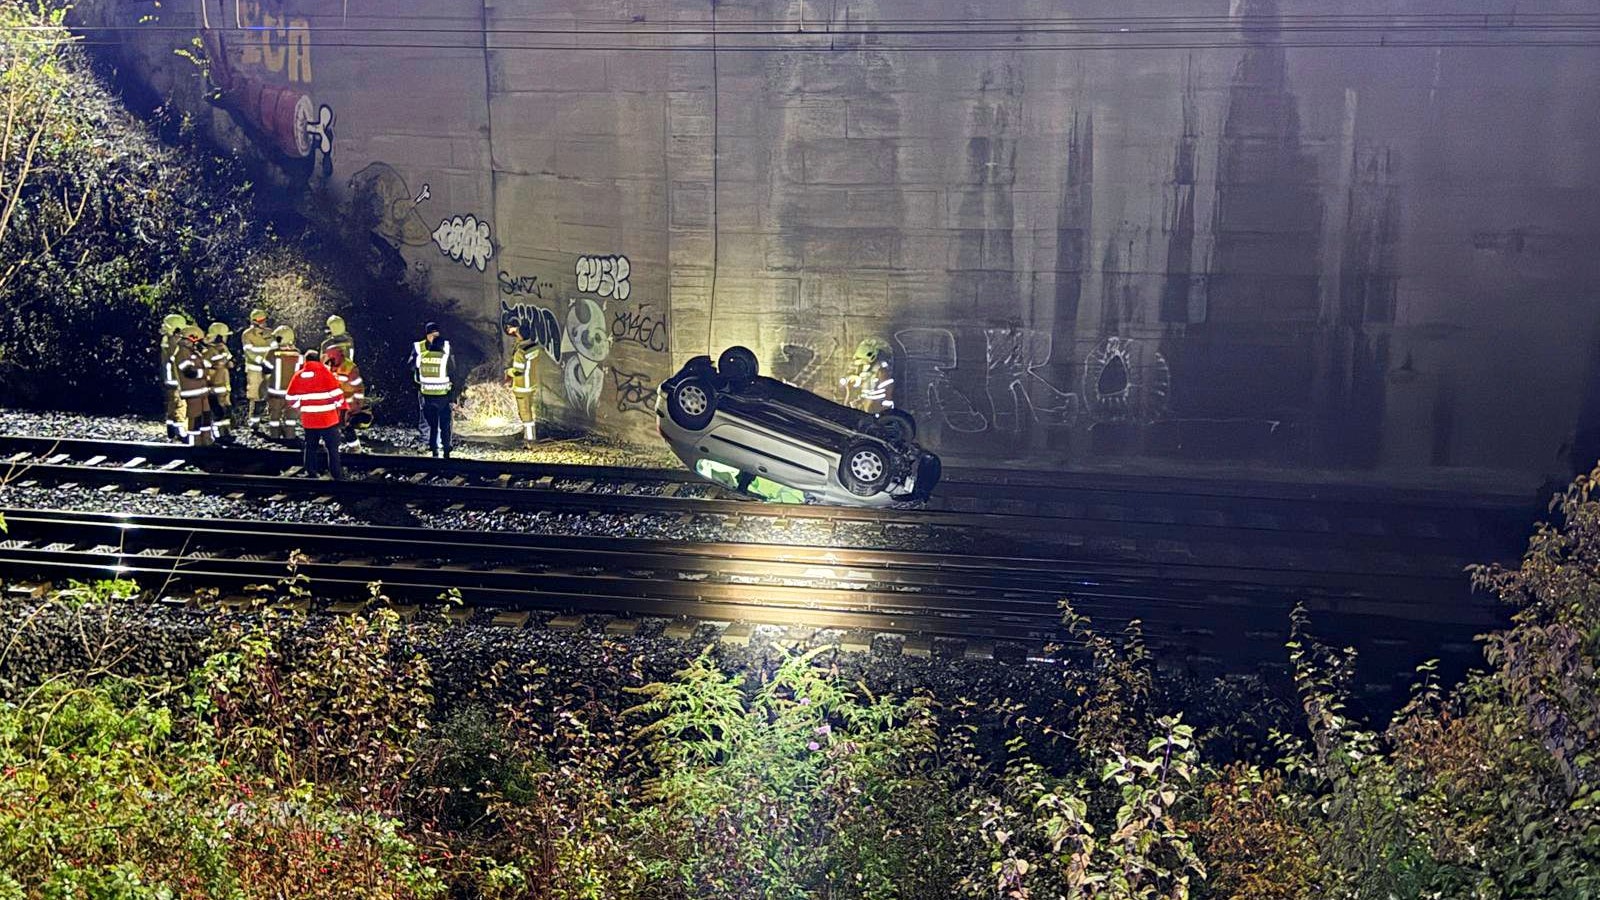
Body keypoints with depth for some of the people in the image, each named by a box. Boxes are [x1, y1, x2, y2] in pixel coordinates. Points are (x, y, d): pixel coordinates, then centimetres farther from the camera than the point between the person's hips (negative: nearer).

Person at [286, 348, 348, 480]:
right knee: (332, 448, -1)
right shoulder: (325, 373, -8)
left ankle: (311, 473, 21)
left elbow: (292, 399, 7)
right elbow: (336, 394, -9)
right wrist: (341, 407, 7)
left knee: (311, 447, 17)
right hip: (327, 419, -4)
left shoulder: (298, 376, 3)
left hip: (308, 420, 4)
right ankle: (337, 476, -5)